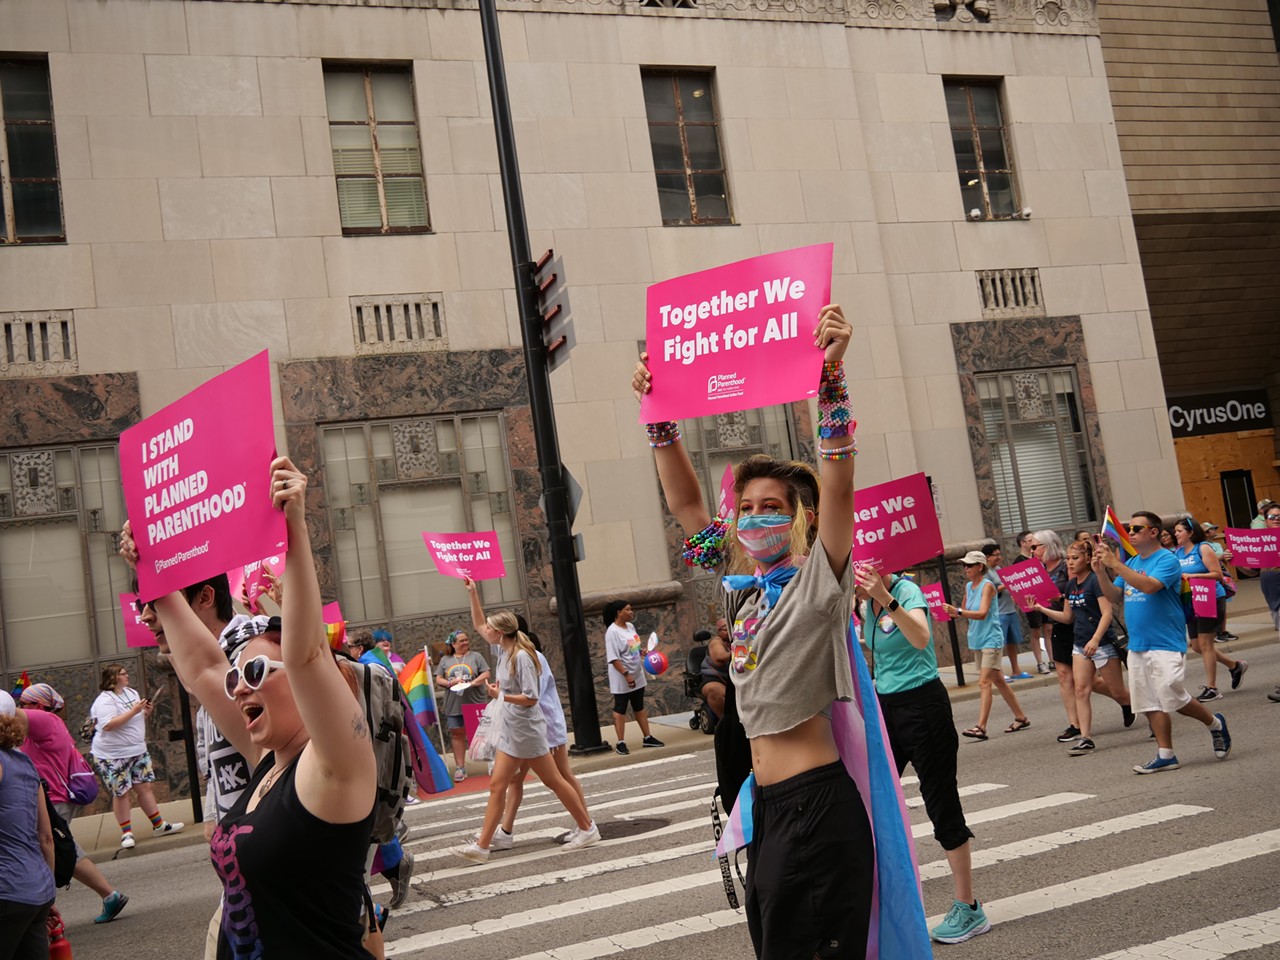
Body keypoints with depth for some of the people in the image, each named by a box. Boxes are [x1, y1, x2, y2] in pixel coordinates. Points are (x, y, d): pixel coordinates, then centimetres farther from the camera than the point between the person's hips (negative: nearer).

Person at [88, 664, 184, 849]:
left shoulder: (132, 692, 10)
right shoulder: (105, 700, -15)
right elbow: (108, 725, -28)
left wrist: (146, 712, 0)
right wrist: (133, 711, -26)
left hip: (137, 750, 7)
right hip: (112, 756, -7)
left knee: (145, 787, 8)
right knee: (120, 793, 0)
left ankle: (159, 825, 14)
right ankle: (126, 833, 10)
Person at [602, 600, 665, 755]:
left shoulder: (630, 626, 7)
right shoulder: (612, 631, -18)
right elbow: (613, 658, -22)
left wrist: (643, 653, 1)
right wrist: (626, 674, -26)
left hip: (637, 675, 8)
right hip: (622, 678, -8)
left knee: (639, 707, 15)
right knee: (620, 709, 1)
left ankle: (647, 738, 23)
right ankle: (621, 743, 6)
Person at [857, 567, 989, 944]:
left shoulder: (907, 590, -15)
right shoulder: (867, 605, 7)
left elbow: (921, 638, -33)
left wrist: (886, 599, -43)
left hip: (922, 704, -8)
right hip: (886, 705, 8)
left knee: (942, 805, -3)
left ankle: (969, 909, 6)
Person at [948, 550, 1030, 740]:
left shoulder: (987, 586, -12)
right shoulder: (968, 586, 10)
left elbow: (982, 613, -24)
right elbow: (965, 613, 17)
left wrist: (958, 611, -34)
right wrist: (952, 614, -2)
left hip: (990, 639, -8)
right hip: (976, 640, 8)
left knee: (984, 682, -15)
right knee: (998, 680, 15)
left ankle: (981, 727, -18)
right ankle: (1021, 718, 26)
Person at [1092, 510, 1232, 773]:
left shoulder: (1167, 560, -10)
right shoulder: (1131, 563, 13)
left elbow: (1148, 586, -26)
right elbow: (1114, 597, 11)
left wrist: (1115, 565, -26)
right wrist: (1101, 572, -5)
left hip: (1166, 645, -7)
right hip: (1137, 646, 7)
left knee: (1175, 700, -6)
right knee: (1151, 704, 7)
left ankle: (1215, 724, 21)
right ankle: (1166, 755, 14)